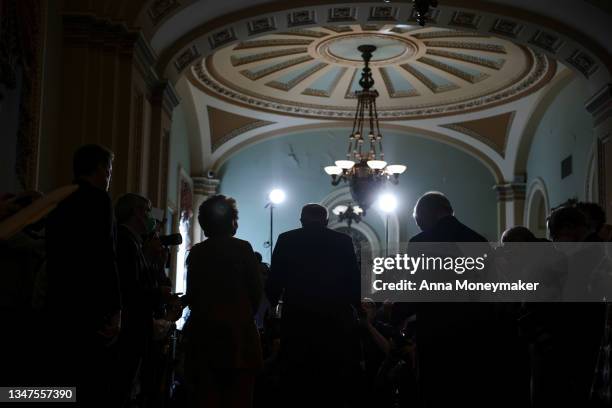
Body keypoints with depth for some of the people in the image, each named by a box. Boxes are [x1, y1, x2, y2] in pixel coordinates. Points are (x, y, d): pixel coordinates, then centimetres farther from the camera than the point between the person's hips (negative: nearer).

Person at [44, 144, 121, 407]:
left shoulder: (61, 206, 17)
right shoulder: (98, 200, -7)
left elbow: (57, 262, 18)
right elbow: (105, 256, -16)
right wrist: (115, 310, -14)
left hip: (60, 311, 8)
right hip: (90, 311, -8)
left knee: (63, 385, 11)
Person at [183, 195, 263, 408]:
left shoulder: (196, 252, 3)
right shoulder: (242, 248, -5)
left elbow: (191, 294, 5)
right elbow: (256, 290, -4)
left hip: (203, 329, 3)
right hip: (237, 329, -3)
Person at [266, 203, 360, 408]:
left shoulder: (286, 239, 1)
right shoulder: (343, 241, 1)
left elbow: (274, 282, -1)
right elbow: (354, 282, 1)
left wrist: (273, 301, 19)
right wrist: (357, 306, 19)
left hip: (297, 320, 0)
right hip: (334, 320, 0)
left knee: (297, 384, 9)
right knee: (333, 386, 9)